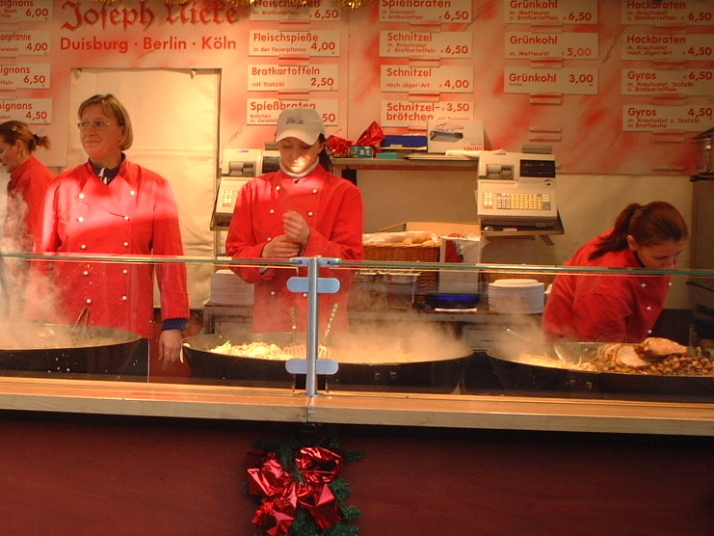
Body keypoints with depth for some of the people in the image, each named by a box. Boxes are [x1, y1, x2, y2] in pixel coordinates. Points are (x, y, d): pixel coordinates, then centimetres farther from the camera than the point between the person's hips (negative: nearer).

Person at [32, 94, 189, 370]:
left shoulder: (153, 188, 0)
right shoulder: (62, 187, 4)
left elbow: (170, 259, -1)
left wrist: (173, 324, -7)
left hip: (131, 326, -1)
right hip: (70, 324, 1)